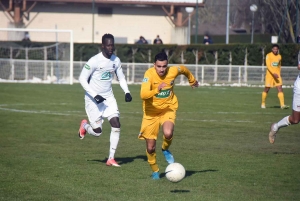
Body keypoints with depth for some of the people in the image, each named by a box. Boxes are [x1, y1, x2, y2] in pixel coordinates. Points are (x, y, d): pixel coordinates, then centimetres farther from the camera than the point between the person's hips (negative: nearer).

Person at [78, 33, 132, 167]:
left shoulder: (116, 60, 1)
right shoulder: (94, 61, -18)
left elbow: (121, 78, 14)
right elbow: (82, 79, -15)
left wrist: (126, 92, -3)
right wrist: (95, 95, -22)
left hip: (108, 98, 5)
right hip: (93, 100, -5)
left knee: (116, 125, -10)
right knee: (97, 132, -4)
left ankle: (111, 158, -1)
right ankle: (84, 125, 34)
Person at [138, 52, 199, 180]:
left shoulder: (173, 71, -14)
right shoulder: (149, 74, -23)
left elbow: (184, 69, 12)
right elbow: (143, 95, -36)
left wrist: (192, 80, 30)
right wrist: (156, 90, -53)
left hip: (168, 110, 1)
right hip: (151, 112, -1)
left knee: (168, 133, -31)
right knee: (150, 148, 2)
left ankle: (165, 149, 5)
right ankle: (155, 171, 31)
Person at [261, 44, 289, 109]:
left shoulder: (279, 56, 10)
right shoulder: (268, 55, -7)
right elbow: (268, 66, -18)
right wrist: (274, 73, -28)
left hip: (277, 75, 4)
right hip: (269, 74, -4)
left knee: (280, 89, -10)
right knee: (266, 89, 3)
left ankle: (282, 105, -17)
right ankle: (263, 103, 21)